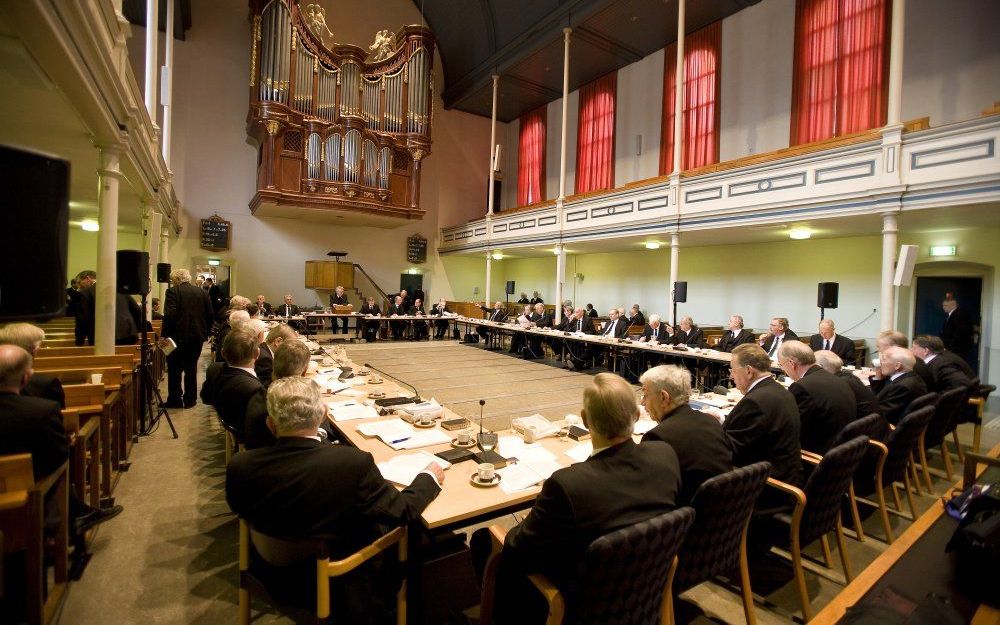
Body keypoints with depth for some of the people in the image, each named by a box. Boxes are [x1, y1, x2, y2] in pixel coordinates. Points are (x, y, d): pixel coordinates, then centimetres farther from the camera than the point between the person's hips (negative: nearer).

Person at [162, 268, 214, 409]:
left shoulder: (173, 291, -7)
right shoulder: (202, 292, 4)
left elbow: (169, 315, -16)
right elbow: (210, 315, 3)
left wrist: (165, 335, -11)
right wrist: (205, 332, 12)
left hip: (178, 336, -4)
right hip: (197, 336, 4)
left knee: (174, 368, 9)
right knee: (191, 368, 12)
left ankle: (175, 399, 12)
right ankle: (190, 399, 16)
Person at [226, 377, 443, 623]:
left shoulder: (240, 466, -22)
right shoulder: (353, 463, -34)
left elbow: (238, 509, 0)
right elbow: (402, 511, -20)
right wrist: (429, 477, -1)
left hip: (278, 575, 4)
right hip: (343, 581, -4)